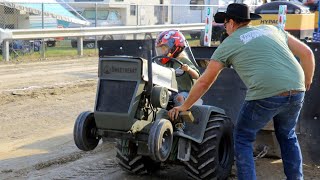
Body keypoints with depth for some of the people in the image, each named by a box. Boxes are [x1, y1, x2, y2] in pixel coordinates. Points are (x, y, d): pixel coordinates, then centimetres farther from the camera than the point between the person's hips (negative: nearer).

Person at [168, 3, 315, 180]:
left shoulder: (228, 45, 12)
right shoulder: (272, 29, 22)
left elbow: (204, 82, 18)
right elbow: (307, 53, 18)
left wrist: (184, 106, 29)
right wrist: (307, 82, 31)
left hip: (265, 95, -5)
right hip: (296, 92, 5)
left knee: (243, 138, 17)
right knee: (287, 136, 28)